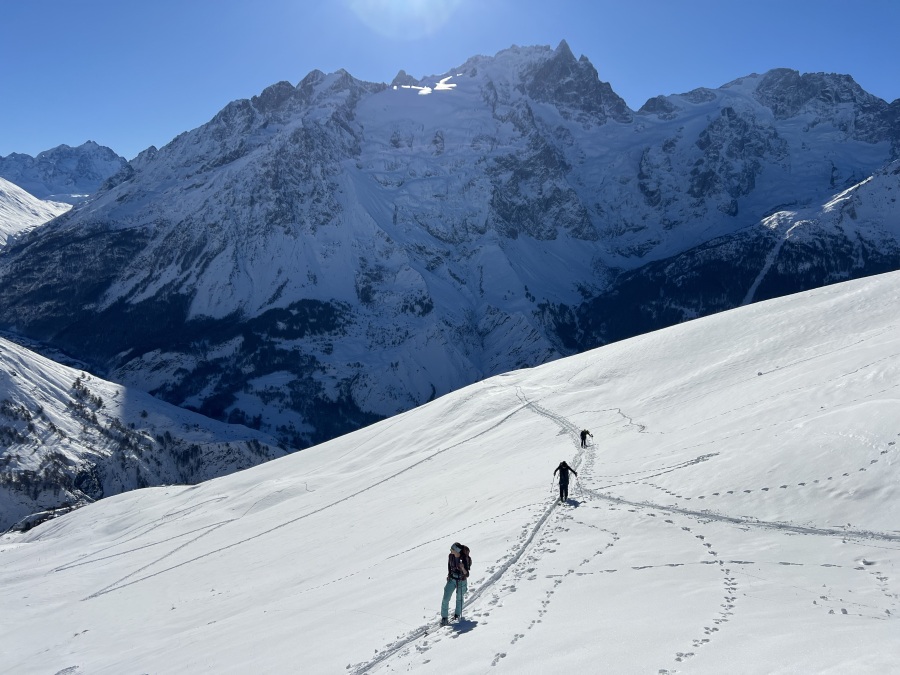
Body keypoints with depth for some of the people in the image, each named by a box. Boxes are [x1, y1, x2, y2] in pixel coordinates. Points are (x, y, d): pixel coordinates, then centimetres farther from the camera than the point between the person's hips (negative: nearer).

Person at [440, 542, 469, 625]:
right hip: (451, 579, 3)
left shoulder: (464, 559, -25)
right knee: (445, 598, -7)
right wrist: (449, 574, 8)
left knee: (459, 599, 17)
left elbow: (467, 575, -25)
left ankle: (457, 614, 41)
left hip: (461, 581, -3)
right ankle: (444, 618, 2)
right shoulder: (451, 556, -11)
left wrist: (463, 568, -43)